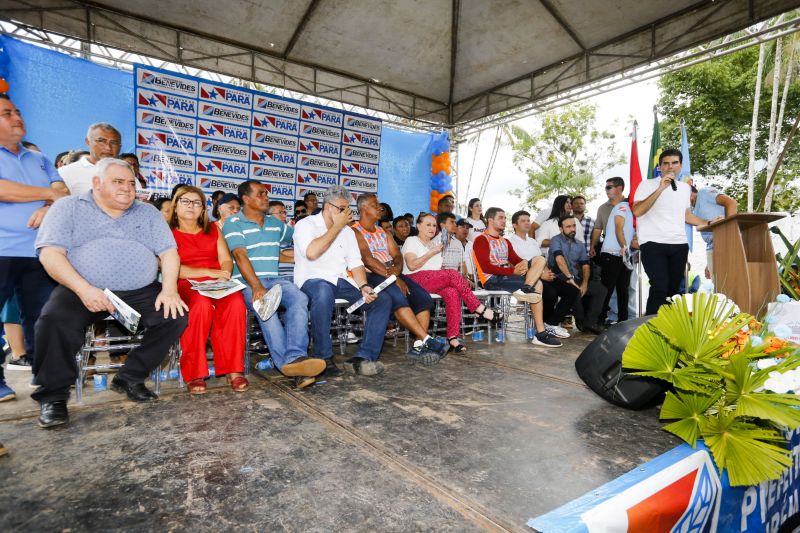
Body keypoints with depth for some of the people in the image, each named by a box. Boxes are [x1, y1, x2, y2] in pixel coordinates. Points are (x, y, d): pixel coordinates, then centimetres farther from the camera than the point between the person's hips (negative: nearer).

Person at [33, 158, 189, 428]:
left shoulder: (148, 213, 15)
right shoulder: (69, 208, 8)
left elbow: (169, 252, 7)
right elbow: (50, 253, -5)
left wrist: (169, 289, -11)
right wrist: (84, 289, -21)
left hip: (141, 292, 2)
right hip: (83, 291, -2)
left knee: (175, 317, -20)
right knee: (55, 320, -29)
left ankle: (130, 378, -2)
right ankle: (53, 395, -5)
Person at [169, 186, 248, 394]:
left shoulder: (213, 230, 22)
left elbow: (226, 260, 11)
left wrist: (223, 275, -12)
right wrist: (209, 272, -15)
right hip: (186, 285, -2)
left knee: (236, 302, -31)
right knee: (202, 305, -37)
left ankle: (232, 369, -25)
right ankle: (193, 374, -25)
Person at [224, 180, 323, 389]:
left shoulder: (275, 223, 22)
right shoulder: (234, 223, 3)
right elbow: (241, 256, -12)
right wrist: (256, 287, -25)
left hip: (274, 279, 5)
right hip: (247, 281, -4)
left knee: (299, 298, -28)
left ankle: (295, 357, -41)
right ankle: (287, 363, -40)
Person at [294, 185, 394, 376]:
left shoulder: (347, 231, 17)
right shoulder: (306, 224, -1)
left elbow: (355, 263, 11)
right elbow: (311, 253, -21)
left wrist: (364, 286, -10)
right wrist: (337, 226, -12)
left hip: (342, 281, 6)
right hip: (313, 281, -6)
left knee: (383, 299, -12)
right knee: (323, 292, -41)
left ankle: (364, 357, -15)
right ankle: (324, 358, -24)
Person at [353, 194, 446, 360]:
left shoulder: (382, 232, 25)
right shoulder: (355, 231, 2)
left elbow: (397, 255, 14)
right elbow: (367, 259, -12)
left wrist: (397, 269, -11)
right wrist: (393, 278, -19)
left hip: (392, 274, 7)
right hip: (371, 276, -7)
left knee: (424, 297, -16)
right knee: (397, 297, -34)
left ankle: (418, 346, -21)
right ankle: (427, 340, -30)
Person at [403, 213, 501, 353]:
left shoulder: (434, 243, 29)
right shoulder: (412, 241, 8)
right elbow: (412, 265, -9)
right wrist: (432, 252, -7)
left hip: (436, 283, 6)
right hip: (416, 280, -6)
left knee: (453, 292, -28)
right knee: (453, 274, -27)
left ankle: (453, 337, -34)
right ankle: (481, 310, -19)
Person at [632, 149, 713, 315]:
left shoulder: (685, 187, 17)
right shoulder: (648, 184, -1)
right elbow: (637, 211, -17)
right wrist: (660, 189, -19)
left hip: (679, 245, 6)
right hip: (653, 243, -6)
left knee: (673, 289, 5)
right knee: (660, 287, -18)